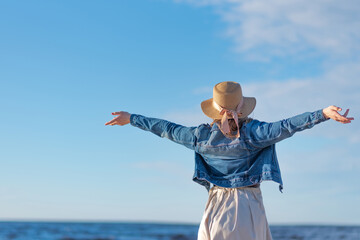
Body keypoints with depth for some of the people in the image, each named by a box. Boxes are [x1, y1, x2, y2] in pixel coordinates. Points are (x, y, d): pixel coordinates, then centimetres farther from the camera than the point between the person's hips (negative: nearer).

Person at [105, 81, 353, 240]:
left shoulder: (202, 135, -1)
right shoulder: (253, 133, -9)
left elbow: (167, 129, 7)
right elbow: (286, 126, -19)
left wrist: (131, 118, 19)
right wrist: (323, 113, -25)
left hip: (216, 208, 2)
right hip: (247, 207, -2)